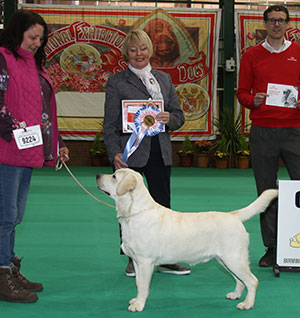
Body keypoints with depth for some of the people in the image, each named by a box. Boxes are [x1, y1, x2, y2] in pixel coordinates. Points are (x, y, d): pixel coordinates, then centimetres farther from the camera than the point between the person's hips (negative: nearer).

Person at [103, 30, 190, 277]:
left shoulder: (164, 79, 14)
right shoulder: (117, 82, 1)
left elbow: (179, 115, 15)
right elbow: (110, 124, -3)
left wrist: (169, 119, -8)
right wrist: (115, 154, -15)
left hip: (160, 152, 4)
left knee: (162, 205, 6)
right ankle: (134, 259, 14)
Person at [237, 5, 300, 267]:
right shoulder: (252, 55, 10)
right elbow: (242, 93, 10)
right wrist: (253, 100, -11)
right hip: (262, 131, 1)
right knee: (266, 191, 5)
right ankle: (272, 248, 13)